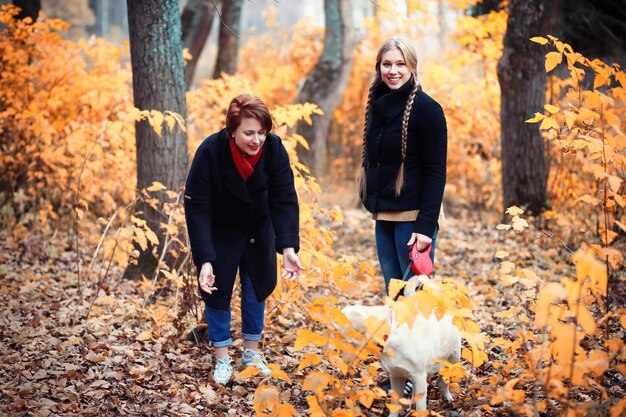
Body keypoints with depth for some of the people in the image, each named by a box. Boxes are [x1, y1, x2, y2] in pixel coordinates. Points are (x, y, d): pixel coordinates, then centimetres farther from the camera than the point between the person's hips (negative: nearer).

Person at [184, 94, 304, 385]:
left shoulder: (273, 148, -25)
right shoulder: (210, 151, -32)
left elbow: (285, 200, -23)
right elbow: (197, 208, -29)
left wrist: (288, 248, -35)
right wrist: (205, 260, -35)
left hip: (258, 227, 3)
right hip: (220, 229, -2)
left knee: (258, 285, 6)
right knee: (217, 288, -3)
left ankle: (252, 352, 22)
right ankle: (222, 359, 12)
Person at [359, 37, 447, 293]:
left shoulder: (426, 108, -10)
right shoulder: (378, 105, 10)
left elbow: (436, 171, -13)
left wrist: (426, 225, -19)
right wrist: (371, 200, 10)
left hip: (412, 216, -7)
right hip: (384, 216, 7)